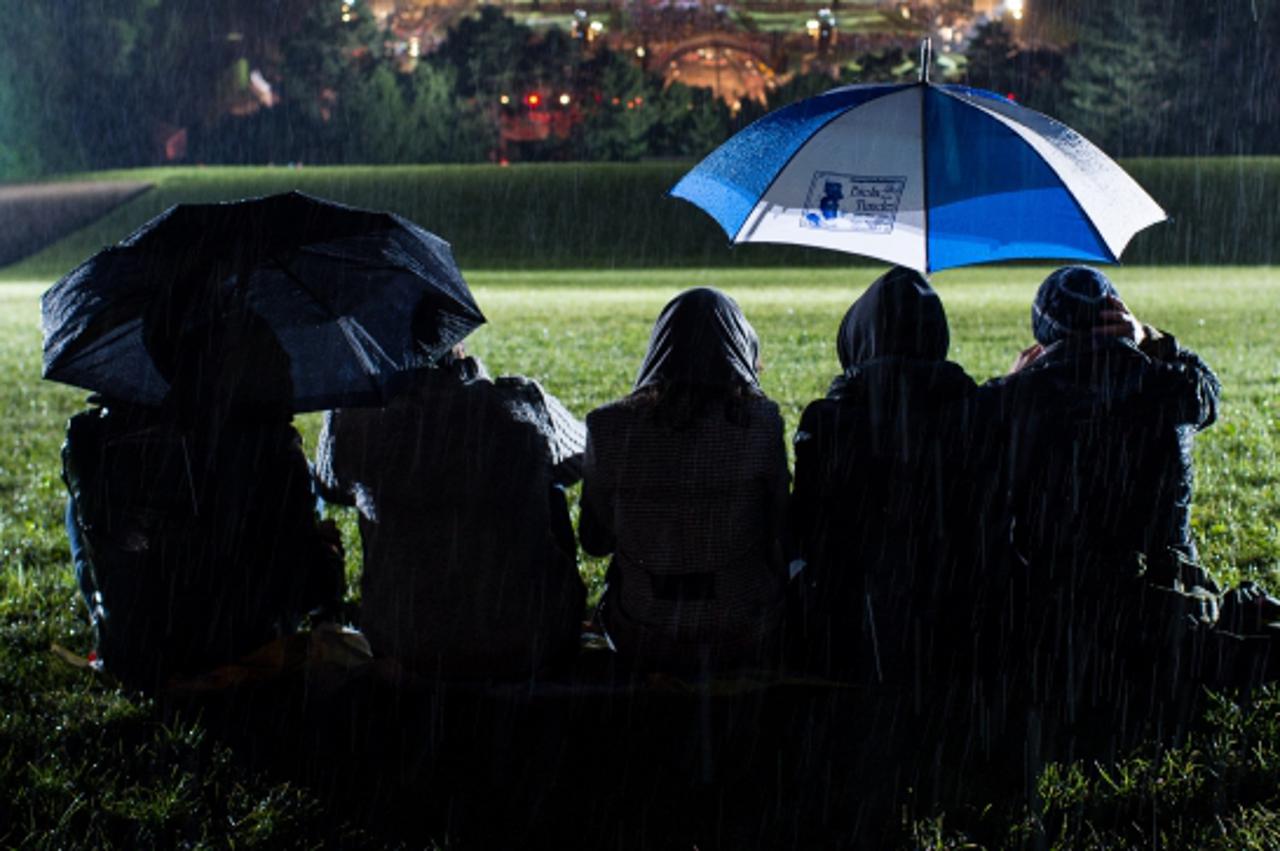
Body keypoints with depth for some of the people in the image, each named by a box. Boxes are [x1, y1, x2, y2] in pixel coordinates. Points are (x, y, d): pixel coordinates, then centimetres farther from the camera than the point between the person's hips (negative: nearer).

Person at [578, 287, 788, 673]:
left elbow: (594, 540, 1)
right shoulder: (760, 424, -14)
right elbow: (779, 535, -5)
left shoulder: (610, 427, -11)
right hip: (744, 641, -1)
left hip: (644, 644, 1)